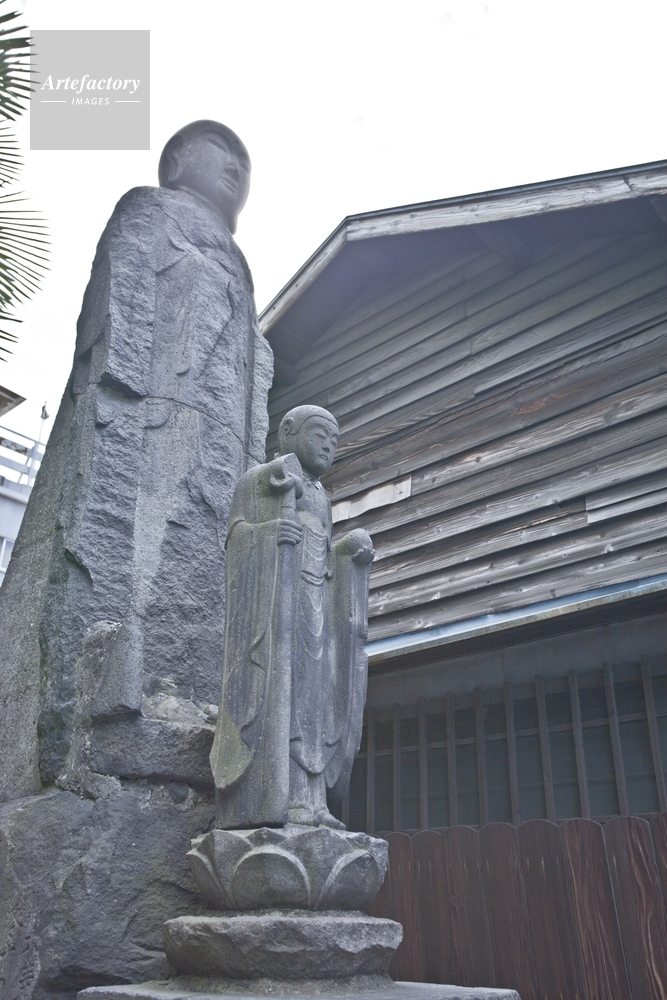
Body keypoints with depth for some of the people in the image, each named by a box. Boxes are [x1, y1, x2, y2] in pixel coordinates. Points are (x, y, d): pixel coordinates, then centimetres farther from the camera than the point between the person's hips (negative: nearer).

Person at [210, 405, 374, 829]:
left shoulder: (319, 497, 28)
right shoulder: (259, 477, 8)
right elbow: (237, 533, -2)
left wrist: (352, 548, 3)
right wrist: (270, 532, -21)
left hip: (313, 602, 7)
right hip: (272, 594, -7)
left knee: (311, 695, -4)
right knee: (273, 684, -17)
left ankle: (307, 801, -9)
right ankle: (268, 800, -20)